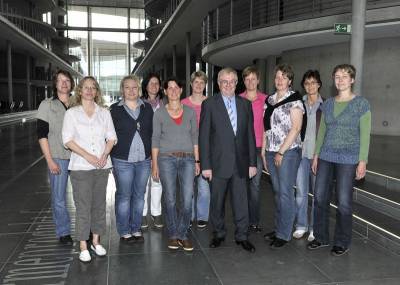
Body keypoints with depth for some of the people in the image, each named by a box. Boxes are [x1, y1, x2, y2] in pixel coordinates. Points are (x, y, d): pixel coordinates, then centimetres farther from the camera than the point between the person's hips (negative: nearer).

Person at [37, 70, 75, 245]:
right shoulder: (47, 105, 2)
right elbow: (42, 135, -2)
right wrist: (50, 160, -8)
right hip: (58, 158, -2)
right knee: (59, 198, 3)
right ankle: (63, 232, 20)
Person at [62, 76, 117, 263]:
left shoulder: (104, 112, 9)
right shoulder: (72, 113, 1)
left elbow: (111, 137, 8)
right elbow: (68, 140, -5)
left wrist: (104, 155, -9)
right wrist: (88, 156, -15)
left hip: (102, 165, 3)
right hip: (81, 167, -3)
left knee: (99, 204, 9)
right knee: (83, 206, -1)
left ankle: (96, 241, 23)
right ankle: (83, 246, 9)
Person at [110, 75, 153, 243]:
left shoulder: (147, 108, 9)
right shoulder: (115, 109, 1)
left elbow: (152, 133, 11)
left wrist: (153, 156, 6)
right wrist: (110, 159, -4)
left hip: (144, 160, 3)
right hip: (122, 160, -3)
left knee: (139, 195, 10)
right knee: (123, 196, 3)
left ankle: (136, 229, 23)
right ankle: (124, 232, 16)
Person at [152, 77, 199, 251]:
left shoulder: (190, 112, 7)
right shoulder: (159, 113, 2)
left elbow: (195, 137, 10)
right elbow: (155, 139, 2)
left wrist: (197, 161, 5)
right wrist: (154, 164, -2)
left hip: (187, 159, 1)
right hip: (166, 158, -1)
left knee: (187, 200, -4)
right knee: (170, 199, 3)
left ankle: (182, 234, 13)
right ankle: (173, 235, 19)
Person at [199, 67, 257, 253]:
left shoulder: (245, 104, 8)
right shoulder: (209, 104, -2)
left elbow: (250, 134, 8)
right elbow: (204, 136, -5)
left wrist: (252, 162, 4)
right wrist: (205, 165, -9)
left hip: (240, 163, 2)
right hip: (218, 163, -2)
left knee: (241, 201, 6)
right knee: (217, 201, 10)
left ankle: (242, 236, 21)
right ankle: (219, 234, 28)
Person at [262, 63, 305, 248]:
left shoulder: (294, 99, -6)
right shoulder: (269, 100, 13)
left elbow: (296, 128, -12)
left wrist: (281, 152, -14)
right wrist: (264, 151, 12)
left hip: (288, 152, -6)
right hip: (271, 152, 6)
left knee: (285, 193, -3)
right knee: (277, 192, 12)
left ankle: (284, 234, 8)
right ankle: (278, 228, 24)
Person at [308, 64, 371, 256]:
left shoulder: (361, 103, -3)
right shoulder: (328, 104, 10)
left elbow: (365, 134, -6)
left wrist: (362, 161, -10)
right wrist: (316, 155, 11)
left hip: (348, 159, -4)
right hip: (326, 157, 4)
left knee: (343, 202, 1)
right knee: (320, 197, 5)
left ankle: (342, 242, 19)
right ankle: (321, 237, 22)